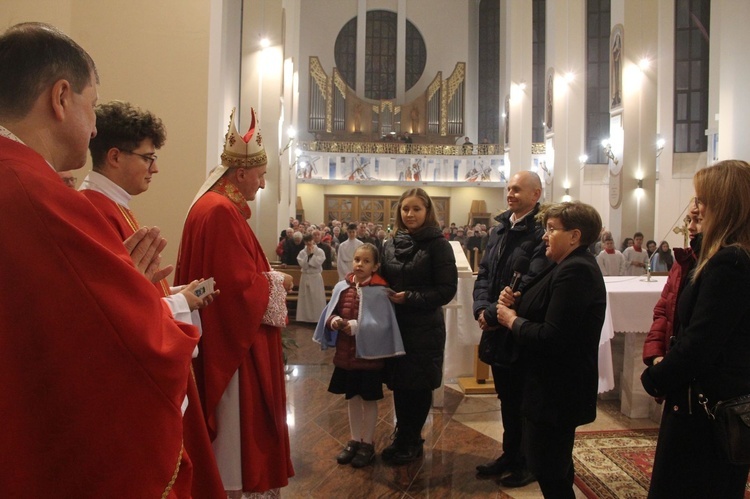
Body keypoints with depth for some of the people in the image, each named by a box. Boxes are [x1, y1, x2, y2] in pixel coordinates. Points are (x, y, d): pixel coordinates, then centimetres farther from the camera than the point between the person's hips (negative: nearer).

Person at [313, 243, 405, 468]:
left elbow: (381, 324, -18)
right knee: (352, 399, 18)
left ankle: (368, 443, 27)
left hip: (369, 354, -5)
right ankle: (355, 440, 34)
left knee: (368, 400, 10)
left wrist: (355, 326, -26)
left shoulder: (379, 291, -13)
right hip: (345, 354, 5)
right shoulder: (342, 287, 1)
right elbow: (329, 314, 5)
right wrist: (334, 322, -16)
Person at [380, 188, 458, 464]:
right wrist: (384, 295, -5)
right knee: (398, 384, 12)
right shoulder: (391, 244, 6)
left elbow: (447, 289, -13)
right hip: (395, 326, 5)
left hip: (425, 329, -4)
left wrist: (411, 298, -19)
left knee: (419, 386, 7)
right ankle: (404, 438, 31)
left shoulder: (438, 244, -9)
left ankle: (410, 441, 26)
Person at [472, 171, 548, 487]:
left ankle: (529, 462, 27)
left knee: (524, 401, 9)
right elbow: (484, 272, 10)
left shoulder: (541, 232, -16)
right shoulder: (500, 228, 11)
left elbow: (530, 283, -23)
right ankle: (510, 455, 36)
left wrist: (494, 314, -18)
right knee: (506, 398, 19)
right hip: (497, 329, 7)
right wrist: (481, 308, -5)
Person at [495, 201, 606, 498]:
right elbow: (543, 313, 12)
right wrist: (515, 303, -6)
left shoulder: (576, 271, -23)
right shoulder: (569, 265, 11)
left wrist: (511, 320, -15)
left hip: (558, 389, -10)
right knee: (555, 465, 23)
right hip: (553, 385, 10)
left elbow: (552, 337, -29)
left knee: (548, 471, 2)